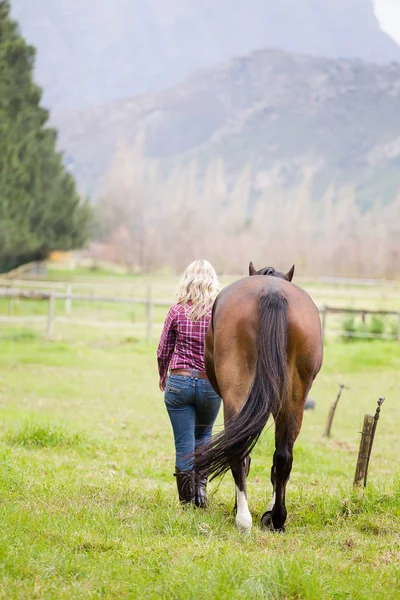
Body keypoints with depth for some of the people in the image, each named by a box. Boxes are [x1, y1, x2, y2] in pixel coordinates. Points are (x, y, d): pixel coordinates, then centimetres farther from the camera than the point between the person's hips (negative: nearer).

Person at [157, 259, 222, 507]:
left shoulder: (177, 312, -5)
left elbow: (163, 352, 2)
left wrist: (163, 378, 19)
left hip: (179, 382, -1)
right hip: (211, 384, 1)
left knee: (184, 442, 6)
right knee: (203, 435, 23)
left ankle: (187, 497, 9)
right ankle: (201, 486, 8)